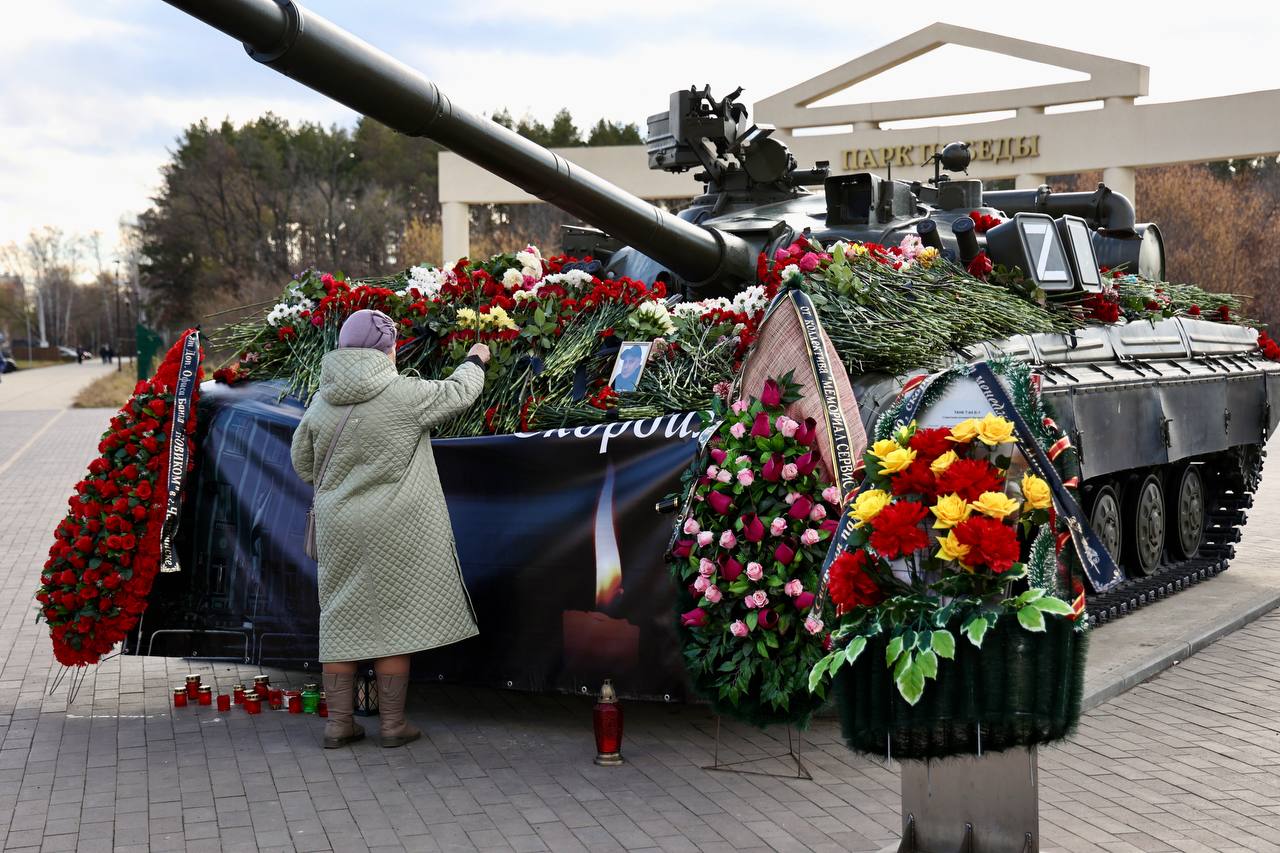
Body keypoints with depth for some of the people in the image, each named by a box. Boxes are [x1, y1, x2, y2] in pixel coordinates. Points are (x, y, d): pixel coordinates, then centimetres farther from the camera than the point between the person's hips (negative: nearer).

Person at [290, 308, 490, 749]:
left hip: (338, 528, 5)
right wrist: (475, 361, 23)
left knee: (341, 619, 11)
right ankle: (392, 723, 11)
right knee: (393, 619, 4)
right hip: (394, 529, -5)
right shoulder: (403, 394, -13)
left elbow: (302, 461, 15)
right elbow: (457, 393, 3)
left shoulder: (322, 401, 3)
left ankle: (338, 721, 17)